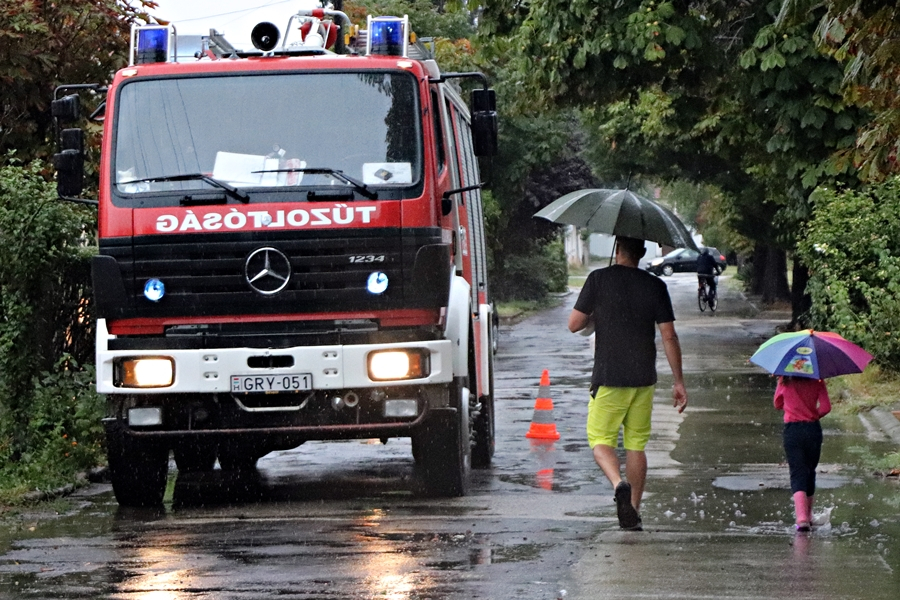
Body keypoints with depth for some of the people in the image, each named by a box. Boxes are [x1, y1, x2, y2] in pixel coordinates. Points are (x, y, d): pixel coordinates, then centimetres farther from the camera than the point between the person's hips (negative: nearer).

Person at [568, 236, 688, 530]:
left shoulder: (599, 279, -6)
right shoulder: (655, 286, 0)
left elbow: (574, 324, -4)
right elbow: (669, 336, -1)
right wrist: (679, 382, 4)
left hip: (608, 378, -3)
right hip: (644, 379, 3)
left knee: (600, 440, 5)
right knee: (636, 445, 12)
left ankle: (619, 483, -23)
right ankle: (633, 513, 12)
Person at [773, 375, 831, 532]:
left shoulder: (784, 382, -4)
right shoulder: (817, 382, -4)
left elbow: (778, 404, 10)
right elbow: (826, 407, -9)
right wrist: (813, 415, 9)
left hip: (792, 430, -1)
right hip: (813, 430, 1)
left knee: (797, 474, -4)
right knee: (810, 472, 19)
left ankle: (801, 517, -22)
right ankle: (808, 515, 28)